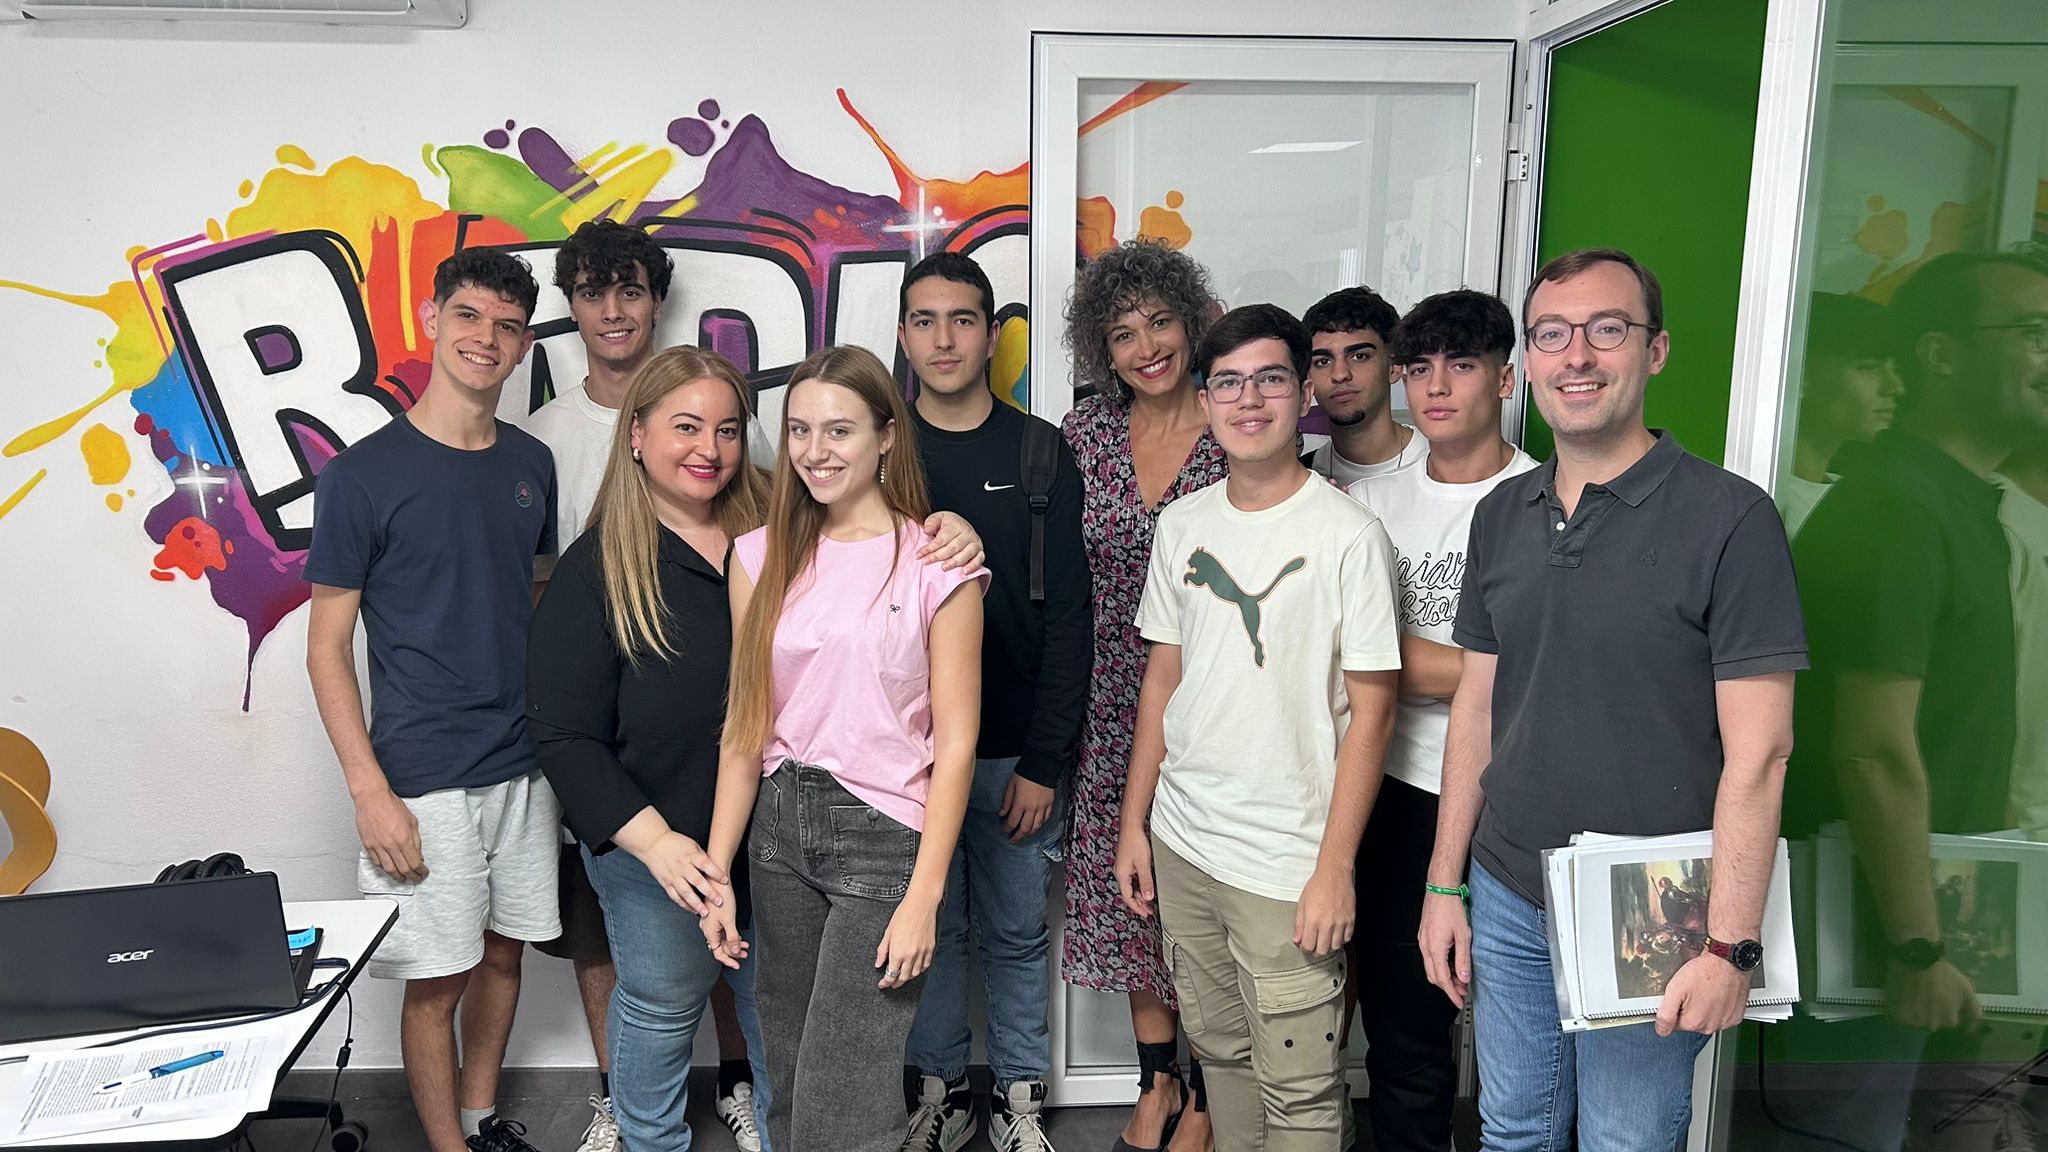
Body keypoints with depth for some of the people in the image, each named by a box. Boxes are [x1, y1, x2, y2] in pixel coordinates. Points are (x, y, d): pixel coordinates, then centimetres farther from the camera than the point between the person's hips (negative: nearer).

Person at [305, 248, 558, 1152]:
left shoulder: (532, 464, 6)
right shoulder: (364, 473, -9)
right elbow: (327, 647, -7)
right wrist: (370, 792, -14)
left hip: (525, 764, 5)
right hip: (424, 778, -5)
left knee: (503, 950, 17)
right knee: (436, 980, 5)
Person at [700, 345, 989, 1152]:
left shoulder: (935, 563, -8)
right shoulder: (762, 557, 5)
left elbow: (954, 741, -8)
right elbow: (745, 727, 6)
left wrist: (924, 895, -12)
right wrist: (718, 871, 3)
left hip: (882, 831, -4)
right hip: (780, 823, 5)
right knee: (789, 1081, 15)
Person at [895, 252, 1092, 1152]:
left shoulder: (1042, 454, -1)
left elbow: (1067, 619, -3)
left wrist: (1044, 762, -8)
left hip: (1015, 751, 0)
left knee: (1016, 932, 11)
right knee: (928, 927, 11)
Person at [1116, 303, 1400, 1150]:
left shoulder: (1347, 534, -11)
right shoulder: (1182, 526, 5)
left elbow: (1370, 711, -10)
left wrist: (1334, 867, -13)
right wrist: (1134, 822, 10)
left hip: (1287, 858, -5)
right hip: (1181, 841, 5)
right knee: (1219, 1048, 19)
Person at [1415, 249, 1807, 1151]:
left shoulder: (1730, 519, -13)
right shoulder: (1502, 515, 4)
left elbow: (1757, 751, -15)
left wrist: (1730, 945, -18)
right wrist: (1444, 882, 8)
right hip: (1506, 900, 5)